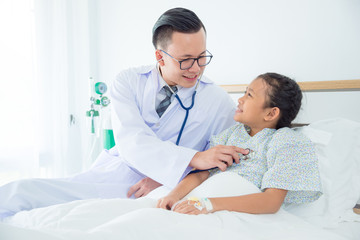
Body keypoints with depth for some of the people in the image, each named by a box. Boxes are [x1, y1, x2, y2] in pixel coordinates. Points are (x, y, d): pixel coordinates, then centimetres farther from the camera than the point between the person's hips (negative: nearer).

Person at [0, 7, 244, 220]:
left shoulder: (219, 101, -2)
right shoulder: (129, 81, 0)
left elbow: (226, 164, -1)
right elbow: (130, 142, -14)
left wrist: (165, 179, -14)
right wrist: (193, 158, -29)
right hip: (103, 177, 3)